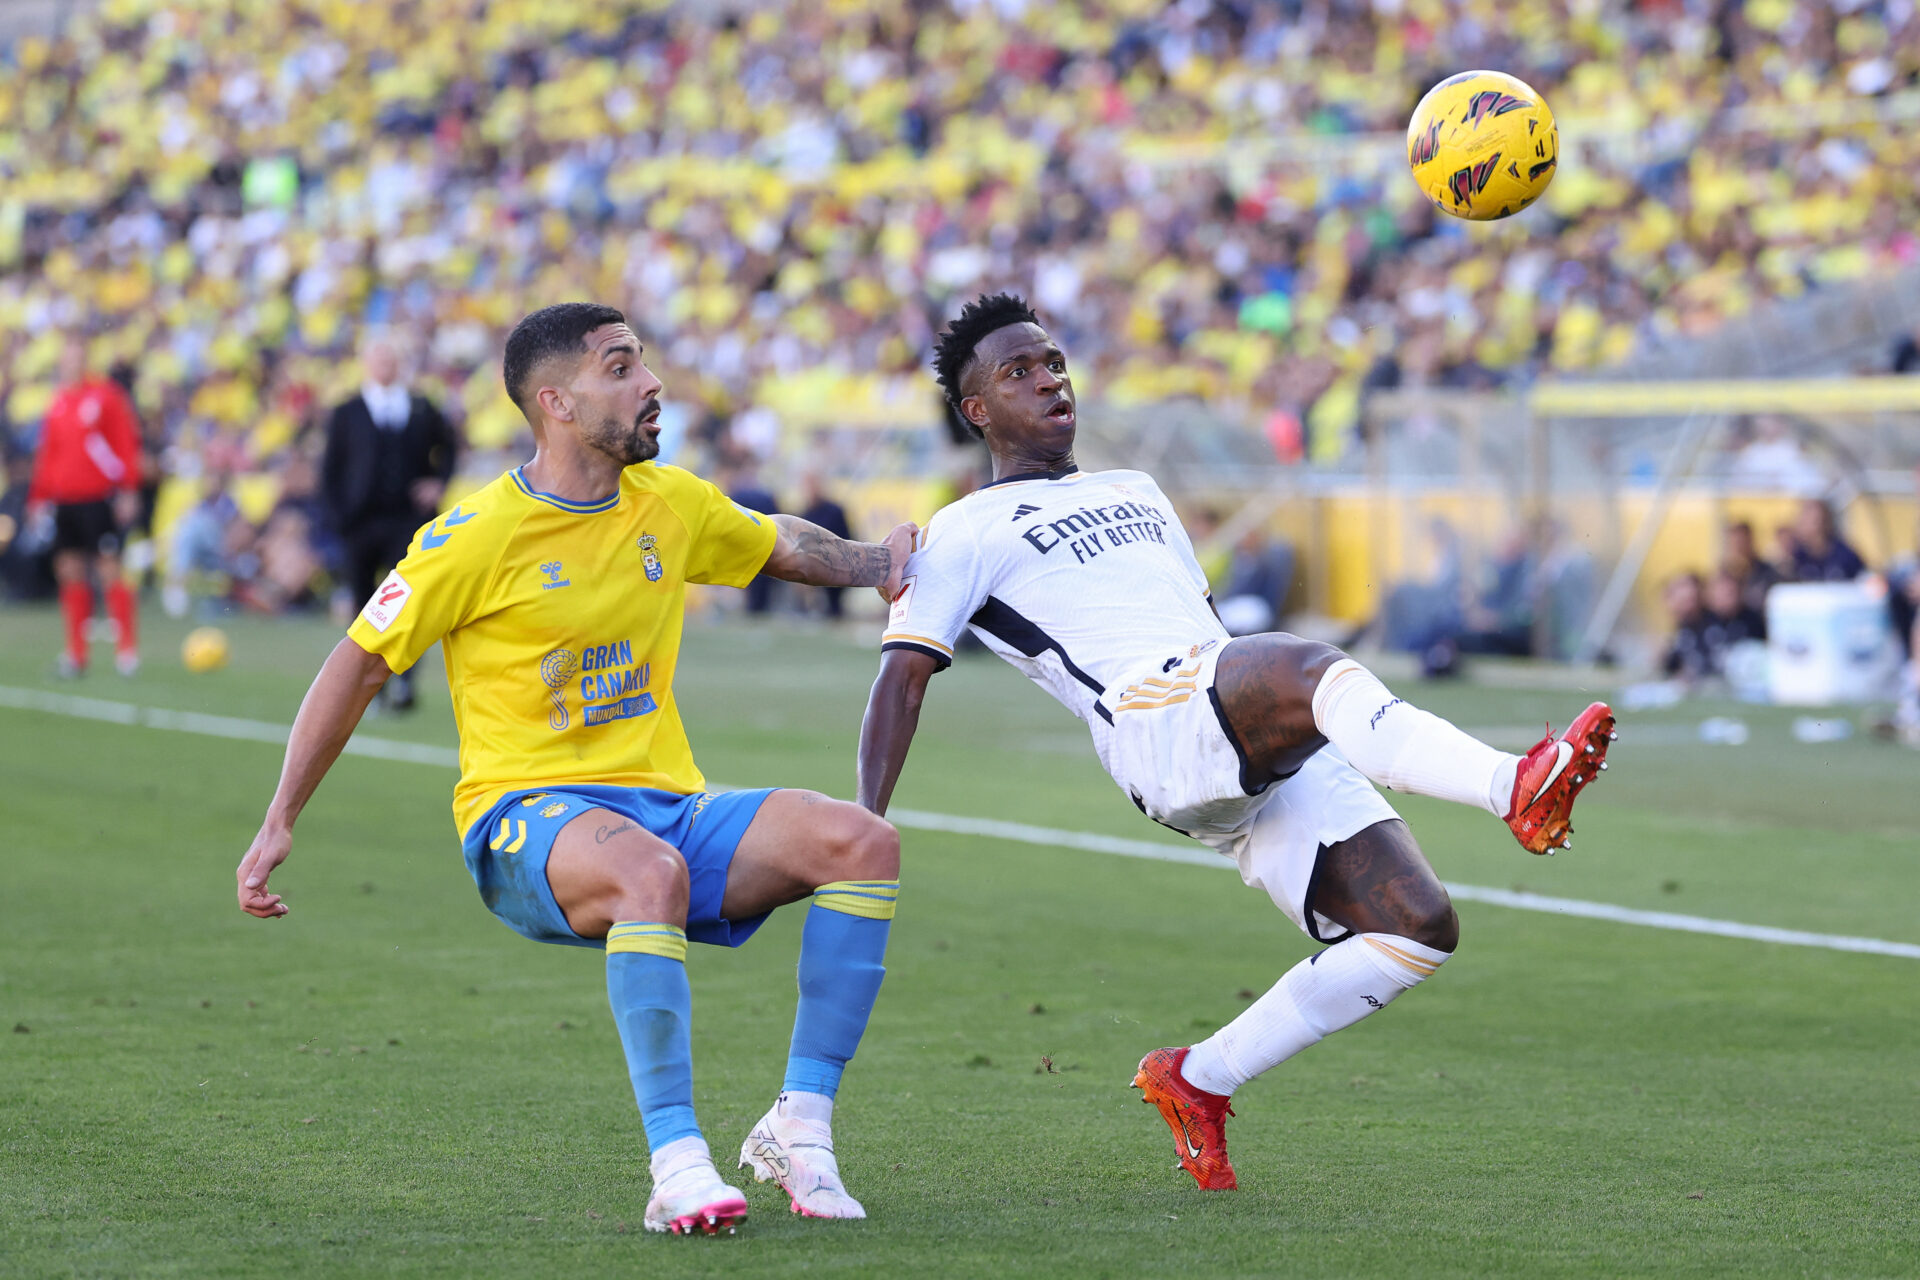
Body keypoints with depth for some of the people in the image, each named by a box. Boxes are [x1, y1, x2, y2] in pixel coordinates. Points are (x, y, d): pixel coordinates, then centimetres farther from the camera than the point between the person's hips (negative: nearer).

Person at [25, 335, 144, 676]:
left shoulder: (106, 396, -3)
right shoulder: (58, 403, 13)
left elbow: (127, 444, -6)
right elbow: (48, 454, 19)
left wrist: (128, 491, -11)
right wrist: (39, 498, 16)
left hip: (100, 499, -6)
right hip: (65, 501, 6)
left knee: (108, 569, -8)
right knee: (70, 571, 4)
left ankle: (127, 650, -3)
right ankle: (76, 653, 10)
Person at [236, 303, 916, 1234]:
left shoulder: (671, 504, 8)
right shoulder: (477, 536, -9)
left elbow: (783, 546, 28)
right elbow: (359, 667, -1)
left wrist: (880, 562, 9)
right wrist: (278, 826, -2)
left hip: (667, 806, 6)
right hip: (528, 819, -6)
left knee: (864, 842, -18)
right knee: (651, 870, -41)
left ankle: (800, 1129, -15)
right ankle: (676, 1161, -38)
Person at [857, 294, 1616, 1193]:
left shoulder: (1137, 493, 36)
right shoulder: (966, 534, 15)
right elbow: (901, 678, 5)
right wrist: (867, 829, -8)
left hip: (1276, 751, 8)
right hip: (1149, 718, -8)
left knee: (1420, 924, -8)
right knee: (1313, 670, -37)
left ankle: (1197, 1083, 3)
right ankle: (1517, 790, -60)